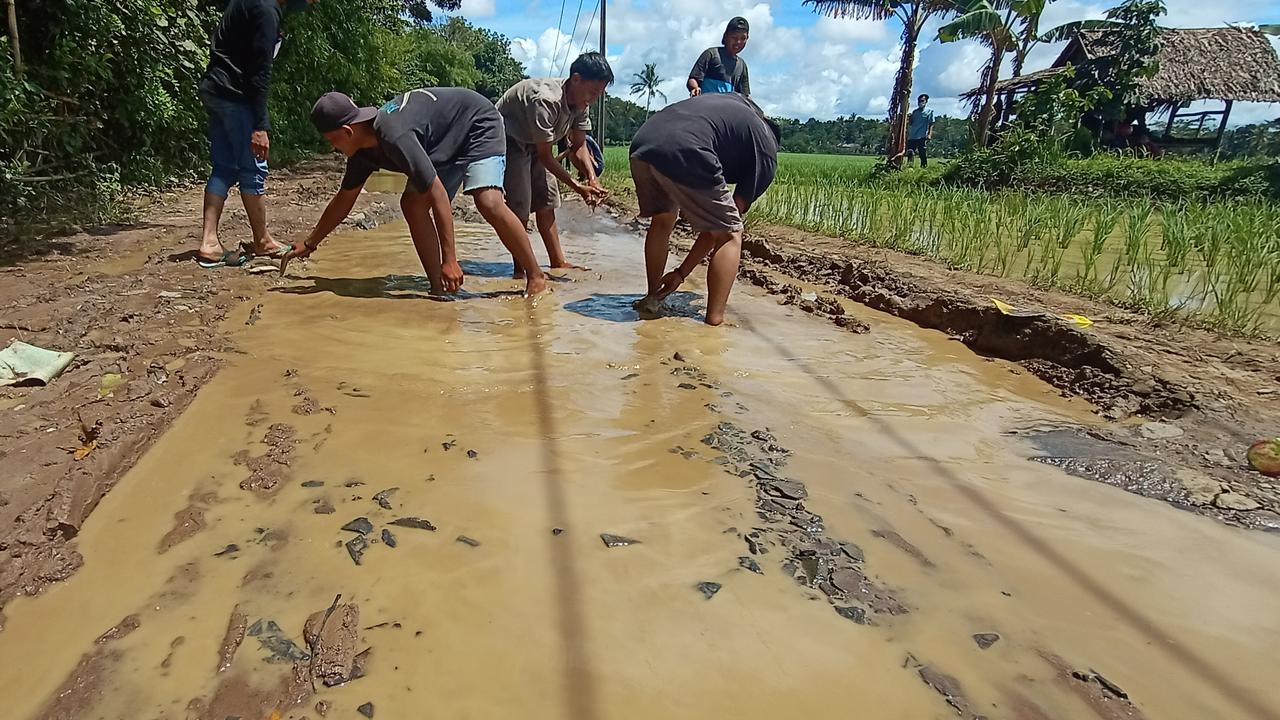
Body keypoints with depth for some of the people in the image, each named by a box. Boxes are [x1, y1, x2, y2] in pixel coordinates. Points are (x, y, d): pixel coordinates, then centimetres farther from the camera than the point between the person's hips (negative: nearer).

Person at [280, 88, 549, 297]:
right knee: (412, 203, -9)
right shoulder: (363, 149, -7)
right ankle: (438, 289, -7)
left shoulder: (394, 136, -35)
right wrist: (309, 244, 12)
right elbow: (344, 199, 7)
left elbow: (438, 195, -38)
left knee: (488, 202, -31)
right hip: (444, 144, 9)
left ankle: (536, 277, -18)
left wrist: (449, 259, -39)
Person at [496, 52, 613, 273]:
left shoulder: (580, 102, -11)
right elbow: (545, 155, -30)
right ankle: (520, 269, -2)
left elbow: (579, 145, -4)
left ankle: (559, 262, 9)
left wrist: (592, 179, -20)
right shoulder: (545, 100, -36)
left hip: (534, 143, 8)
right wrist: (576, 186, -29)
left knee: (546, 201, 4)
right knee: (520, 206, -13)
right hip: (507, 138, -8)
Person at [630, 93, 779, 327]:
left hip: (641, 143, 7)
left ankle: (652, 298, 38)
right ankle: (714, 321, 4)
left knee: (661, 221, 30)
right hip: (684, 153, -6)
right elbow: (720, 222, 14)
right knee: (730, 235, 10)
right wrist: (681, 273, 18)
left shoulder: (735, 102, 36)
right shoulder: (766, 150, 18)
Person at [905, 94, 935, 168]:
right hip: (912, 136, 4)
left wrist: (930, 134, -13)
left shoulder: (929, 111, 4)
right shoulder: (915, 111, 16)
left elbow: (931, 124, -1)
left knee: (923, 155, -3)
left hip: (922, 137, -4)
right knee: (909, 154, 1)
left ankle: (924, 167, 1)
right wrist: (909, 119, -6)